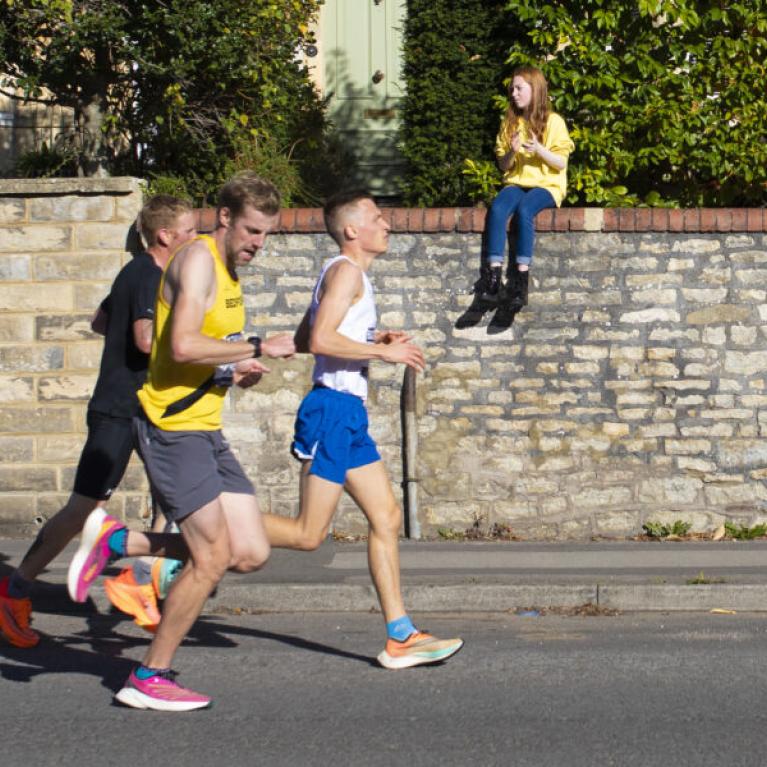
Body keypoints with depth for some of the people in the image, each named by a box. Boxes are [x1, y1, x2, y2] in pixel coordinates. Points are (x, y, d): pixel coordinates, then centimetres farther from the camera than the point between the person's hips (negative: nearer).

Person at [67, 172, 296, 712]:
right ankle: (150, 679, 5)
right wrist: (258, 349, -19)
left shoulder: (229, 270, 18)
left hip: (205, 430, 9)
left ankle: (117, 541, 12)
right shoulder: (197, 259, -12)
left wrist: (236, 373, 7)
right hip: (172, 425, -9)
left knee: (251, 554, 3)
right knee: (213, 557, -8)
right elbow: (183, 346, -25)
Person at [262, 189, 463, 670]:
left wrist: (373, 338, 18)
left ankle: (400, 638, 8)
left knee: (387, 518, 7)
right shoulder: (346, 271, -10)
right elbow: (320, 340, -22)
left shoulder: (350, 275, 20)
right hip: (332, 410, -10)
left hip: (349, 415, 10)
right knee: (308, 535, -9)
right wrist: (384, 352, -14)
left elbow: (303, 339, 24)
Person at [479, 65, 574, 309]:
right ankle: (493, 273, -39)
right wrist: (512, 152, -8)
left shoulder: (553, 121, 1)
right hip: (516, 183, 4)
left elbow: (561, 163, -3)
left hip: (546, 185, -4)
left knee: (524, 209, -37)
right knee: (497, 208, -31)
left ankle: (522, 277, -40)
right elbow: (503, 166, 14)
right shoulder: (510, 122, 15)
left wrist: (539, 149, -19)